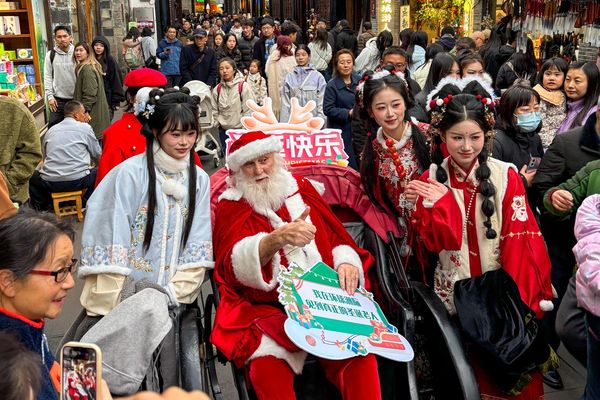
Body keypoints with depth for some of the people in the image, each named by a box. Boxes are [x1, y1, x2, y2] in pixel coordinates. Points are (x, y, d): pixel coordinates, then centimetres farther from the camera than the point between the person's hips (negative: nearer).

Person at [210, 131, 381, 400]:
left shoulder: (300, 189, 15)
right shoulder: (231, 206, 5)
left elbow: (337, 240, 16)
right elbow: (237, 264, -14)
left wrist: (346, 263, -8)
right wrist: (277, 238, -33)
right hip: (267, 309, -2)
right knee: (267, 365, -30)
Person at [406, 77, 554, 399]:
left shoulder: (505, 176, -8)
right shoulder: (431, 179, -1)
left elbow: (519, 242, -8)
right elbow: (434, 242, -6)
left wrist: (520, 299, -15)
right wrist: (439, 203, -22)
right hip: (454, 294, 2)